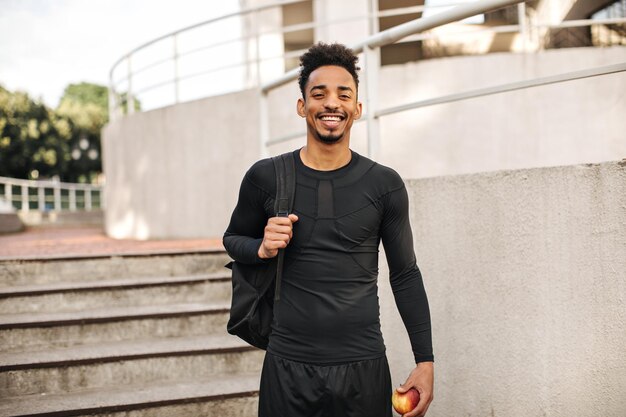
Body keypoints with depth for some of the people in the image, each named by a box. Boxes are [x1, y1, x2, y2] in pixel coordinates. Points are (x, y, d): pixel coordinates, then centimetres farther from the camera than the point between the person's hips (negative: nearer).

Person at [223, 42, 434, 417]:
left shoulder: (384, 185, -2)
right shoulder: (266, 178, -2)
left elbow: (405, 276, 5)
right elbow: (233, 238, 14)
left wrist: (425, 360, 2)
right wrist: (262, 249, -9)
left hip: (364, 367, 0)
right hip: (288, 367, 0)